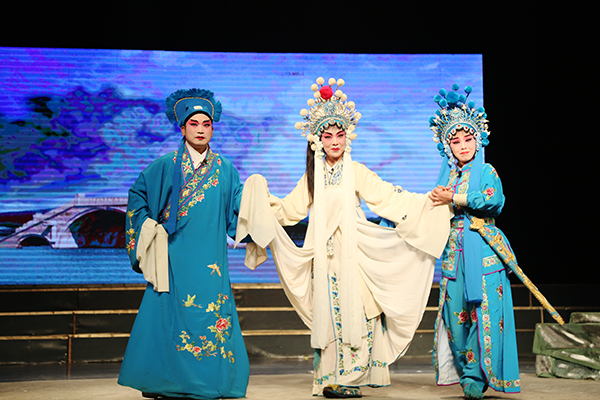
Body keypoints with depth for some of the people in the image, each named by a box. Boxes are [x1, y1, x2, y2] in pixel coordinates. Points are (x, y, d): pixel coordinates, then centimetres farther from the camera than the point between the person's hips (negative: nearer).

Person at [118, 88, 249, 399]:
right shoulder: (165, 166, 3)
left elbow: (239, 211, 12)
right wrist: (148, 228, 4)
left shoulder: (224, 170, 9)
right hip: (174, 257, -2)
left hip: (211, 260, 2)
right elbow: (136, 195, 12)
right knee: (172, 315, -1)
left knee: (213, 315, -2)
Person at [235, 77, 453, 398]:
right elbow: (288, 209, 18)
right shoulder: (312, 176, 11)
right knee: (329, 312, 0)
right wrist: (261, 195, 12)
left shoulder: (356, 172, 2)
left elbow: (389, 198, -1)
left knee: (355, 309, -7)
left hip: (354, 251, -2)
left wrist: (429, 201, -8)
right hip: (324, 254, 2)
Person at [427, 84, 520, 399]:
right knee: (456, 314, -1)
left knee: (484, 311, -9)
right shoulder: (447, 175, 17)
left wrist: (454, 199, -12)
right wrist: (437, 198, -1)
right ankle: (464, 371, 8)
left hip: (483, 250, -4)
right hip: (454, 251, 4)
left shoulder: (486, 171, 4)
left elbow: (494, 199, -16)